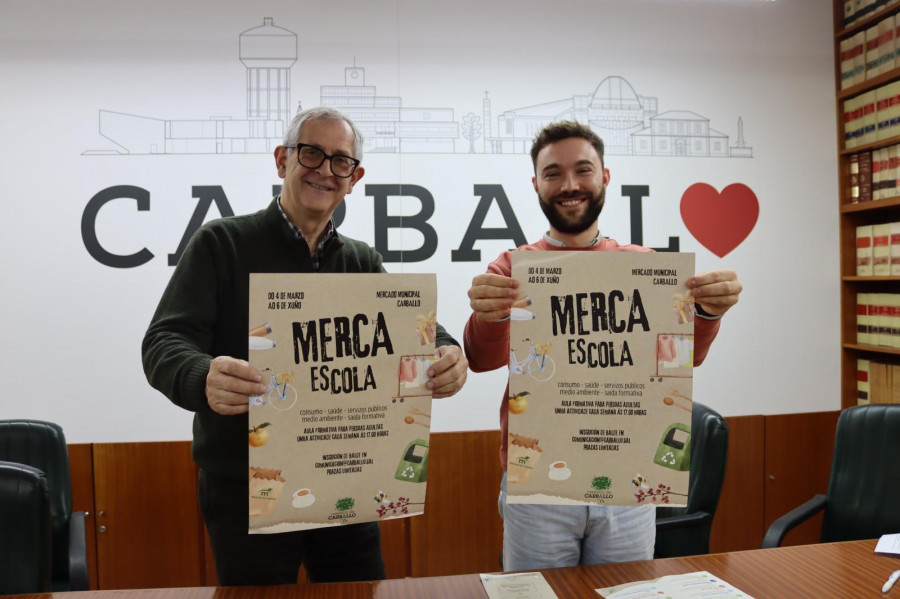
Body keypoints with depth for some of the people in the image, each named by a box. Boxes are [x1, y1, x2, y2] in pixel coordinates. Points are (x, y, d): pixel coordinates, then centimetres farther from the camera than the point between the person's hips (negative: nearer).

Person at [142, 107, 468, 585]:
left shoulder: (363, 262, 8)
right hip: (245, 490, -3)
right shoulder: (222, 244, -5)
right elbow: (164, 343, -13)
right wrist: (204, 380, -37)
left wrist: (445, 354, -29)